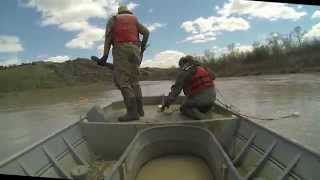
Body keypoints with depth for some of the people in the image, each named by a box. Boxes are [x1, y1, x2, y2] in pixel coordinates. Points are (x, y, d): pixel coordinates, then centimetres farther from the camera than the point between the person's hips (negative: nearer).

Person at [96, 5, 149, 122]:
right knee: (133, 81, 9)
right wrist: (142, 48, 21)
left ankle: (132, 112, -19)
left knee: (122, 81, -10)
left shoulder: (113, 19, 16)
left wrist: (105, 56, -7)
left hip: (121, 50, -4)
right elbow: (146, 32, 10)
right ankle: (139, 109, 5)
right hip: (134, 50, 4)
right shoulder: (135, 20, 24)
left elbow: (108, 36, 1)